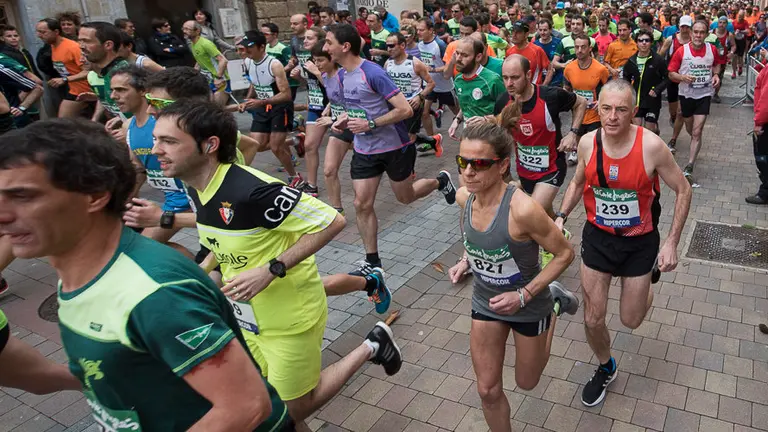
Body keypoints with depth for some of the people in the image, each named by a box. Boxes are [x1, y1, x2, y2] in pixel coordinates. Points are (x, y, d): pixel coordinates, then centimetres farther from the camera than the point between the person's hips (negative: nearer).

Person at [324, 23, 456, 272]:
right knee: (362, 205, 0)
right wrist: (344, 119, -1)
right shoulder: (342, 75, 2)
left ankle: (441, 181, 44)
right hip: (364, 150, 6)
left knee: (405, 197, 14)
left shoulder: (373, 73, -23)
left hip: (394, 147, -6)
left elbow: (405, 110, -25)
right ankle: (372, 262, 13)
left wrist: (370, 124, -26)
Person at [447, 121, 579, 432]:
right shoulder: (464, 197, -15)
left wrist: (524, 295, -23)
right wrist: (465, 261, -5)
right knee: (488, 390, 11)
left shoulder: (522, 209, -34)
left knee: (526, 382, 24)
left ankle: (553, 303, 40)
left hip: (528, 305, -4)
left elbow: (565, 253, -20)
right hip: (485, 301, 4)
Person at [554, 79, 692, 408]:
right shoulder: (588, 142, -12)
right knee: (593, 320, 6)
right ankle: (606, 368, 37)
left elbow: (683, 190, -8)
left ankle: (645, 289, 47)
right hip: (598, 236, 2)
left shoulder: (651, 146, -22)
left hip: (640, 241, -2)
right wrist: (561, 217, -8)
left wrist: (671, 243, -12)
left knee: (631, 320, 10)